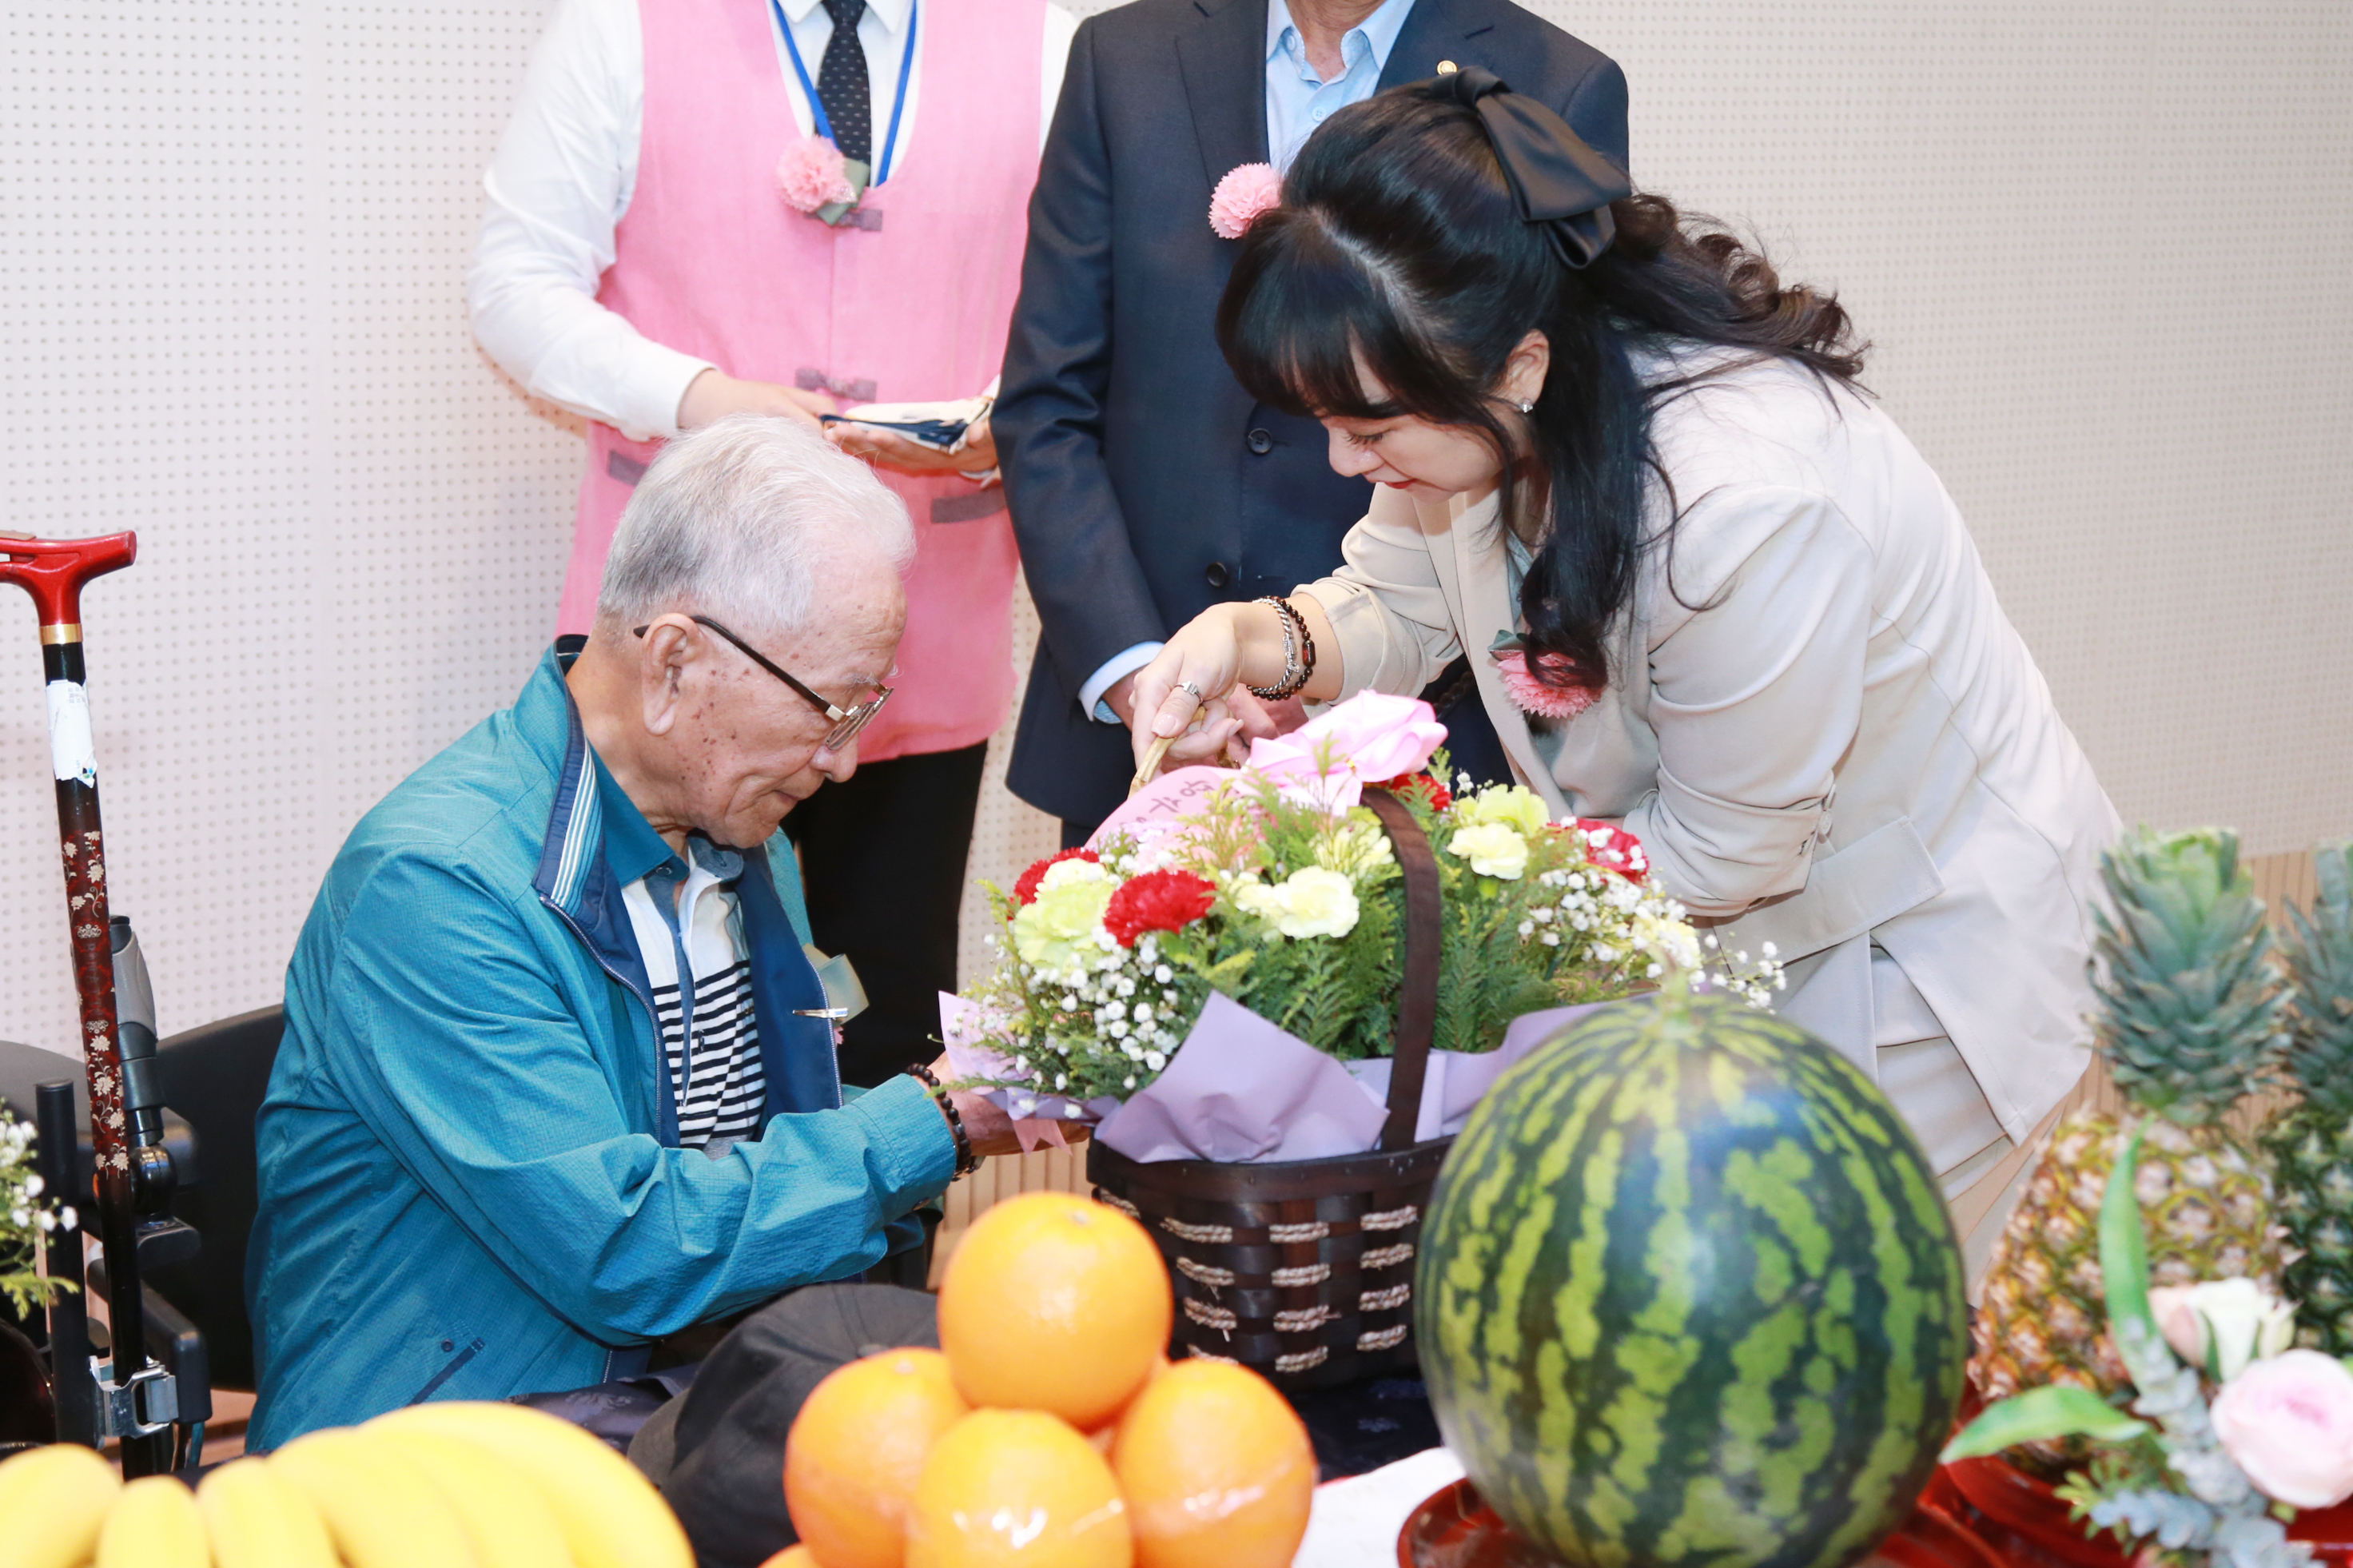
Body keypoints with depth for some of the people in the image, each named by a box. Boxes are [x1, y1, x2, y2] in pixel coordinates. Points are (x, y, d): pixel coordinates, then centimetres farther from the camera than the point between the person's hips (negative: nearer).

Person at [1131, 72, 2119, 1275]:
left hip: (1913, 950, -7)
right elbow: (1401, 611, 3)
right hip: (1715, 944, 7)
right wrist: (1259, 639, -20)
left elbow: (1721, 854, -26)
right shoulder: (1484, 413, -15)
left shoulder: (1747, 503, -38)